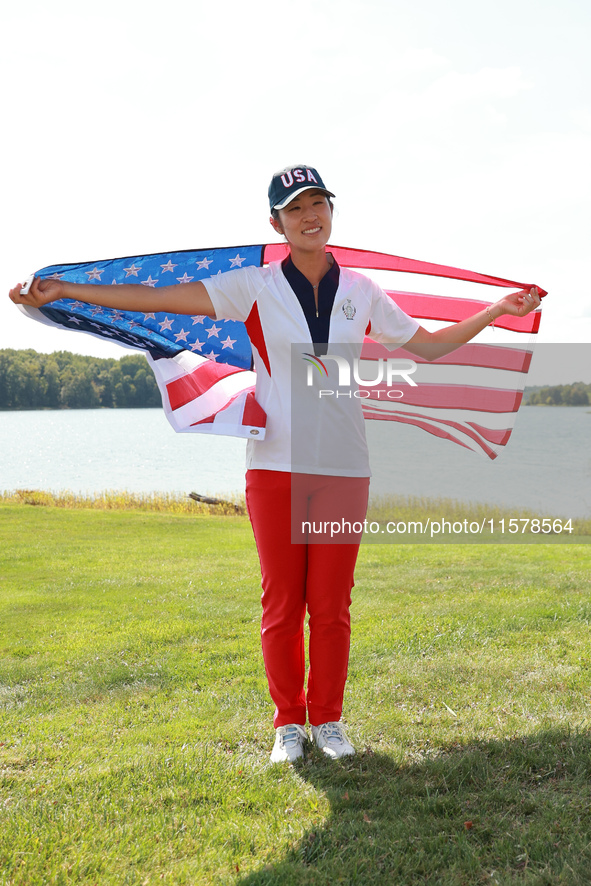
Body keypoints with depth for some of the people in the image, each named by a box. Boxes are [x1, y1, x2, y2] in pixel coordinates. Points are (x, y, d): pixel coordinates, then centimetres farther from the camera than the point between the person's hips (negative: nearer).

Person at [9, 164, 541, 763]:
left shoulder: (361, 292, 10)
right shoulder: (255, 287, 1)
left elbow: (428, 346, 20)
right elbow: (158, 298, -5)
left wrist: (498, 309, 15)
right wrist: (63, 290, -11)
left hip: (343, 467, 2)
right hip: (275, 467, -1)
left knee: (331, 606, 4)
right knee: (282, 604, 3)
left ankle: (327, 720, 22)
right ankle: (288, 723, 21)